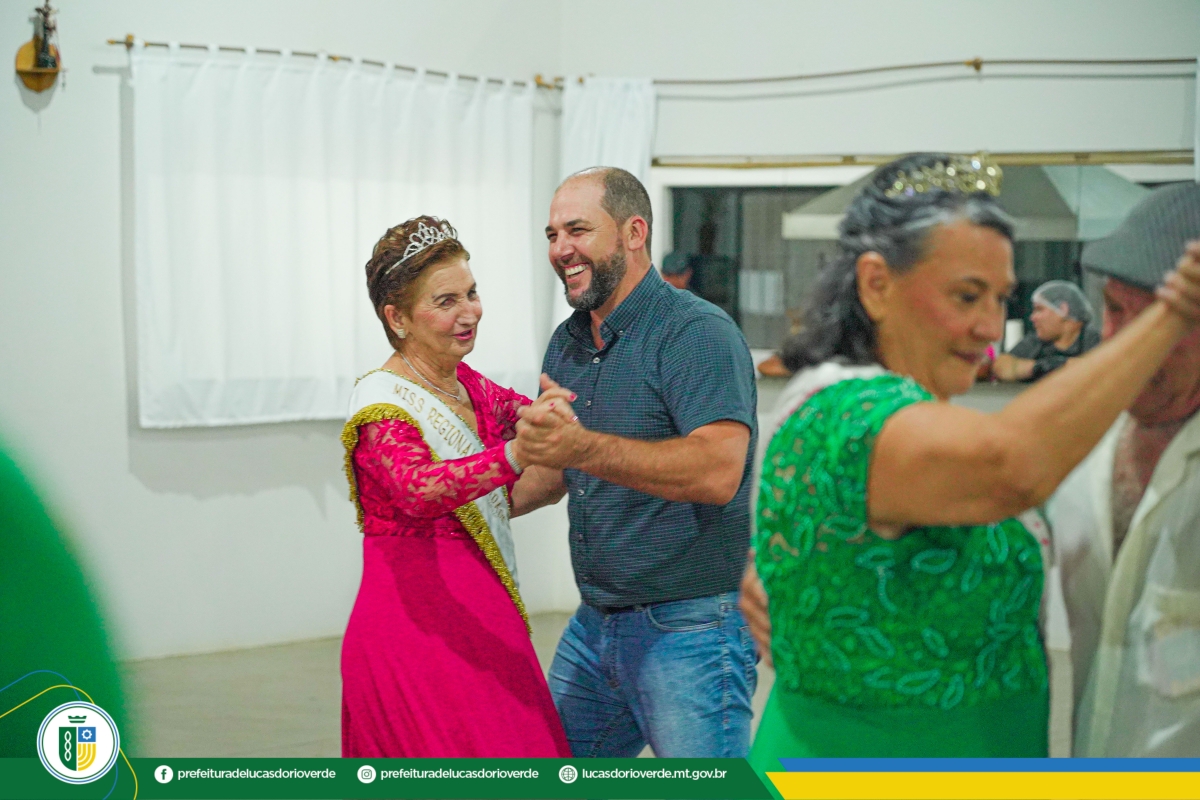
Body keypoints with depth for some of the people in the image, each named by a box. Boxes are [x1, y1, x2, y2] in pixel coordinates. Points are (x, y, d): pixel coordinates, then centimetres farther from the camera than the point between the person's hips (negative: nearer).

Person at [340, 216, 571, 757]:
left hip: (480, 625, 8)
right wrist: (514, 456, -51)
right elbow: (418, 490, -35)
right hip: (417, 633, -8)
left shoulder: (468, 386, 10)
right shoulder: (382, 403, -14)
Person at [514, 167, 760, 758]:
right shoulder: (567, 343, 12)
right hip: (594, 623, 8)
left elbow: (718, 471, -29)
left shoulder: (697, 333, -14)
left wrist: (582, 447, -38)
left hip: (688, 627, -8)